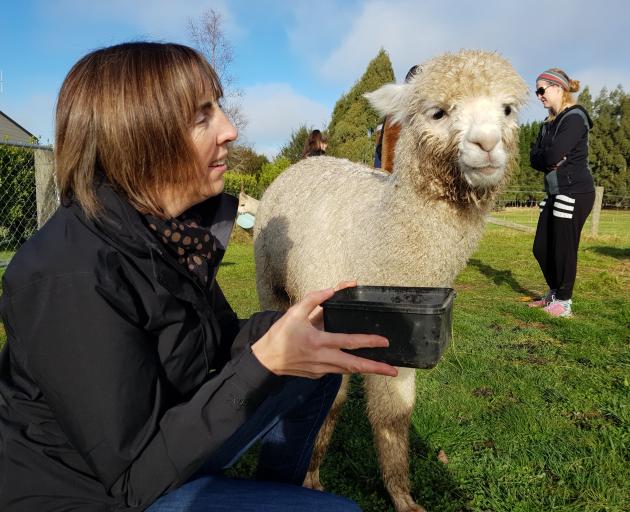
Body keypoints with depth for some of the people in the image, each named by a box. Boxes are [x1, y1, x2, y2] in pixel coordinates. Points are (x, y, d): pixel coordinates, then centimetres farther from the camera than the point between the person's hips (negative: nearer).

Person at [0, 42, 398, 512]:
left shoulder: (176, 228, -6)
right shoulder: (72, 280, -30)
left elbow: (219, 342, 4)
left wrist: (304, 318, -12)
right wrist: (266, 362, -34)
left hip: (166, 434, 7)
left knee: (317, 369, 8)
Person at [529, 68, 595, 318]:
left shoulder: (575, 118, -11)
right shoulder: (548, 124, 15)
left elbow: (553, 155, -22)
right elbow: (535, 158, 6)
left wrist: (548, 158, -3)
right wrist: (550, 160, -10)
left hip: (575, 194, -9)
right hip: (555, 193, 9)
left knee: (563, 250, -2)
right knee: (541, 248, 12)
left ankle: (564, 302, 13)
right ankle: (554, 293, 30)